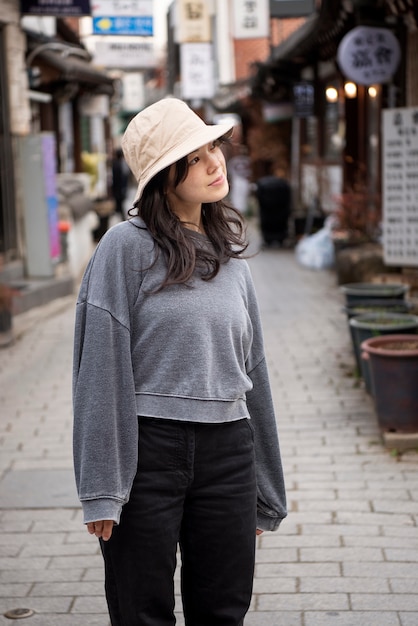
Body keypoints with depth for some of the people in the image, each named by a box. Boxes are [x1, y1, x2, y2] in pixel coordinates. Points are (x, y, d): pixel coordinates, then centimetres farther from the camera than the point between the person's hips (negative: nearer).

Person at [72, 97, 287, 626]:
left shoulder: (231, 255, 11)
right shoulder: (127, 246, -6)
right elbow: (102, 365, -9)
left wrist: (264, 497, 15)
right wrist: (101, 489, -13)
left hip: (227, 451, 5)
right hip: (146, 448, -5)